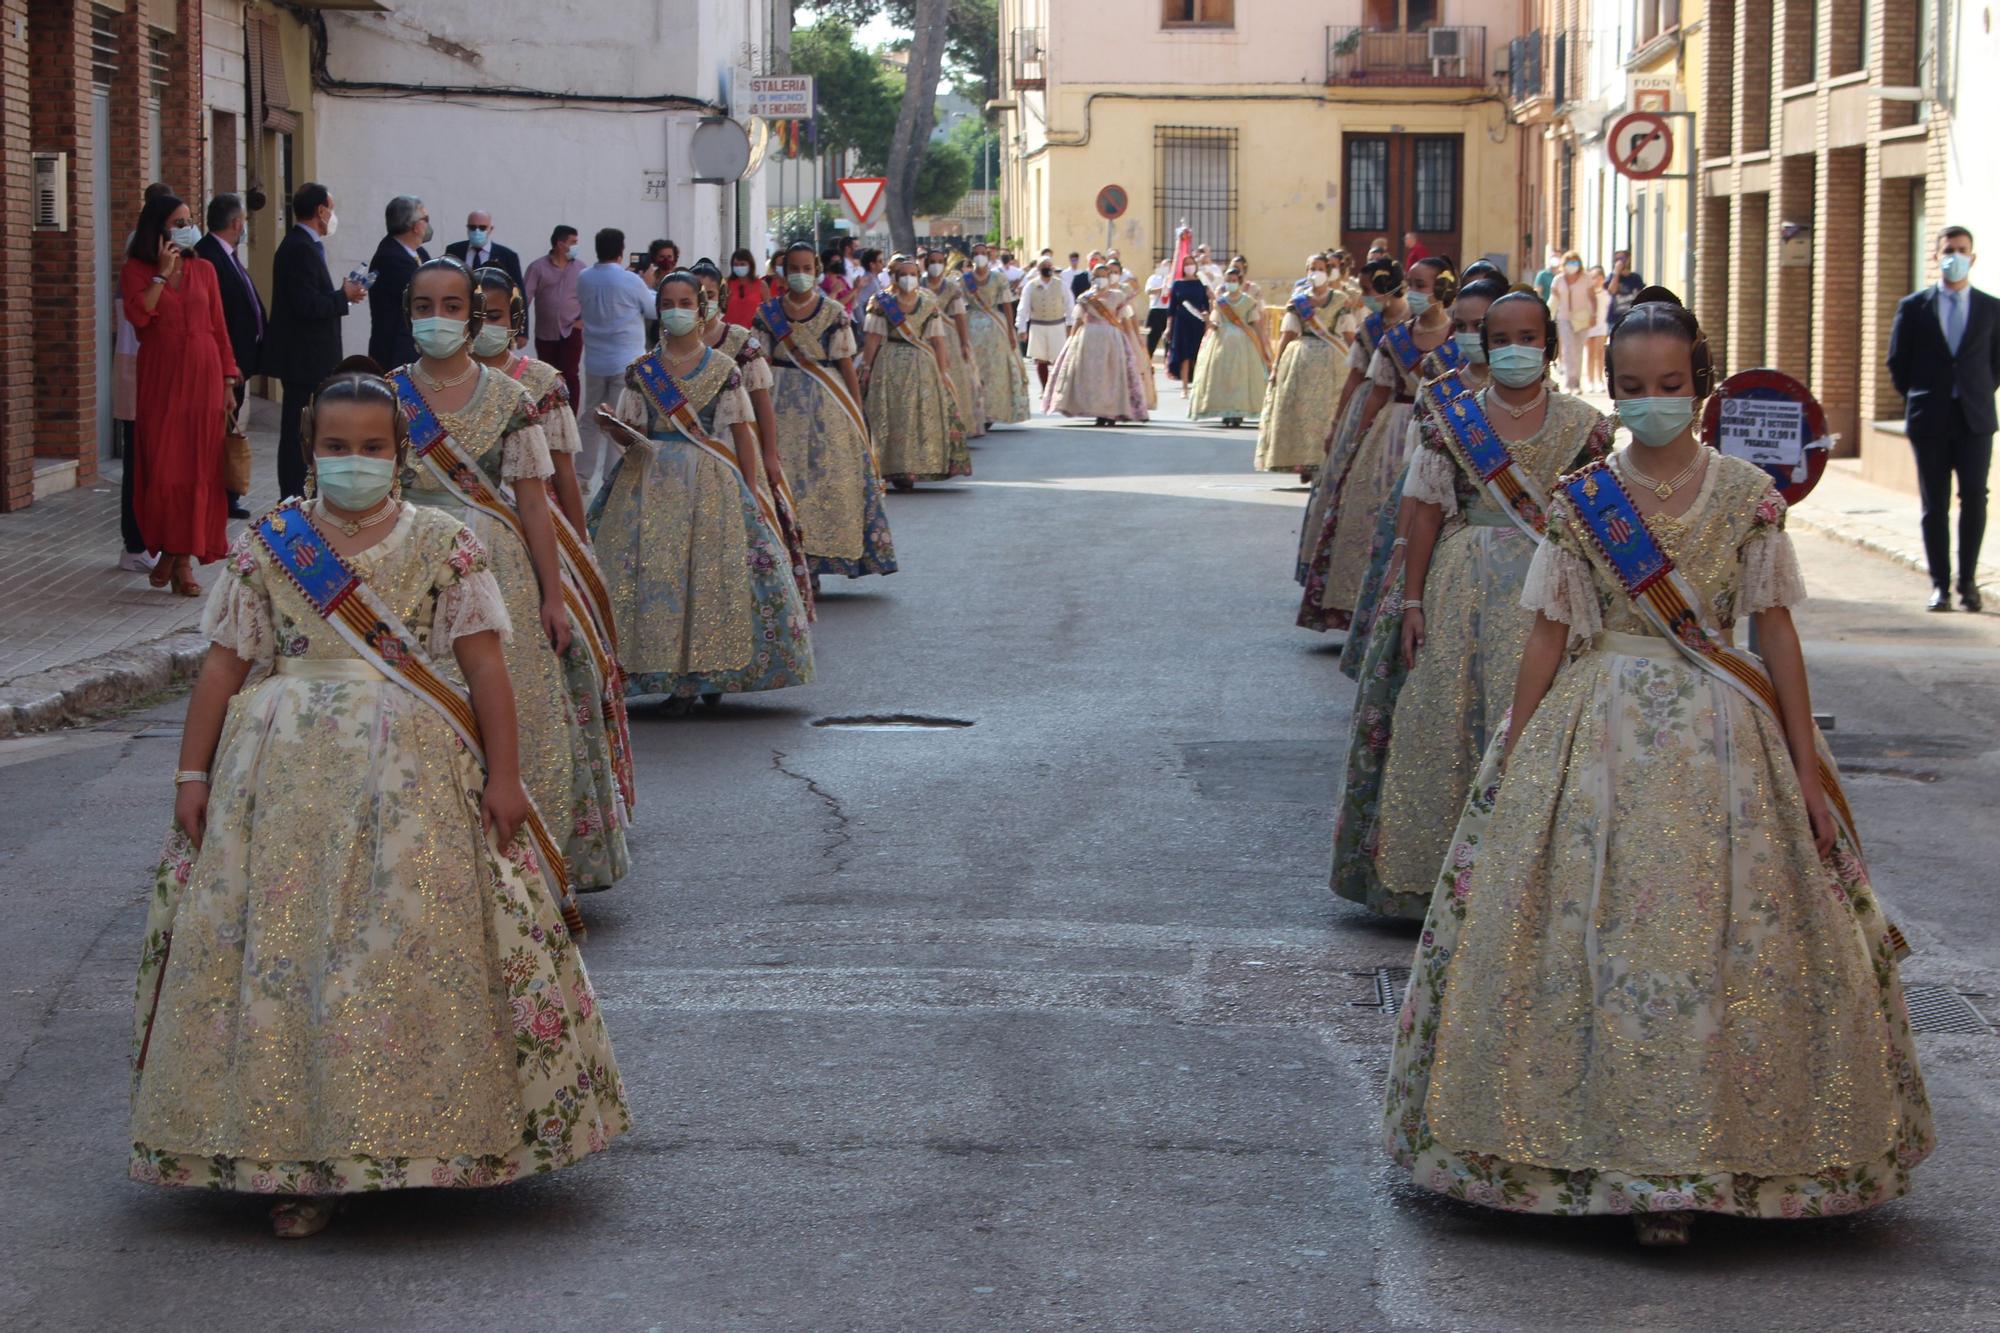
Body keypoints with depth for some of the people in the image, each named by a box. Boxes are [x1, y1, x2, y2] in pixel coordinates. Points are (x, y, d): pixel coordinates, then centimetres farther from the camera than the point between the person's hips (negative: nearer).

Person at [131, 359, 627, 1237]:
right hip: (284, 777, 1)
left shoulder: (443, 546, 4)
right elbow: (223, 666, 8)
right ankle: (293, 1161, 1)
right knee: (281, 955, -4)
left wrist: (503, 774, -5)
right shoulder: (267, 546, 8)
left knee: (415, 953, -4)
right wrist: (193, 774, 4)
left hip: (412, 779, -1)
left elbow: (484, 666, 2)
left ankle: (423, 1137, 10)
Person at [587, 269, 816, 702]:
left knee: (713, 569, -7)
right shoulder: (642, 369, 7)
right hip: (653, 482, 1)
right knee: (656, 568, -7)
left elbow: (743, 433, 4)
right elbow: (633, 435, 4)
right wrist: (615, 427, -19)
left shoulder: (724, 369, 5)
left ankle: (712, 672, 2)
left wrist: (751, 492, -2)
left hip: (712, 480, 0)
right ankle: (671, 676, 0)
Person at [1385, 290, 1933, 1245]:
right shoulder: (1579, 502, 3)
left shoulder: (1749, 497, 1)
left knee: (1717, 942, -3)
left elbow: (1777, 632, 3)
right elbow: (1548, 636, 5)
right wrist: (1514, 763, 2)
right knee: (1593, 939, -1)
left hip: (1720, 738, 0)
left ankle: (1684, 1161, 5)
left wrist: (1806, 770, 0)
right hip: (1598, 737, 1)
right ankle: (1608, 1147, 11)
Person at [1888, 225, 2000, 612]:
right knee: (1935, 505, 2)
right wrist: (1919, 402, 8)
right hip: (1929, 421, 0)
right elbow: (1897, 363, 9)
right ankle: (1940, 584, 7)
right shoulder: (1913, 307, 4)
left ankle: (1968, 580, 4)